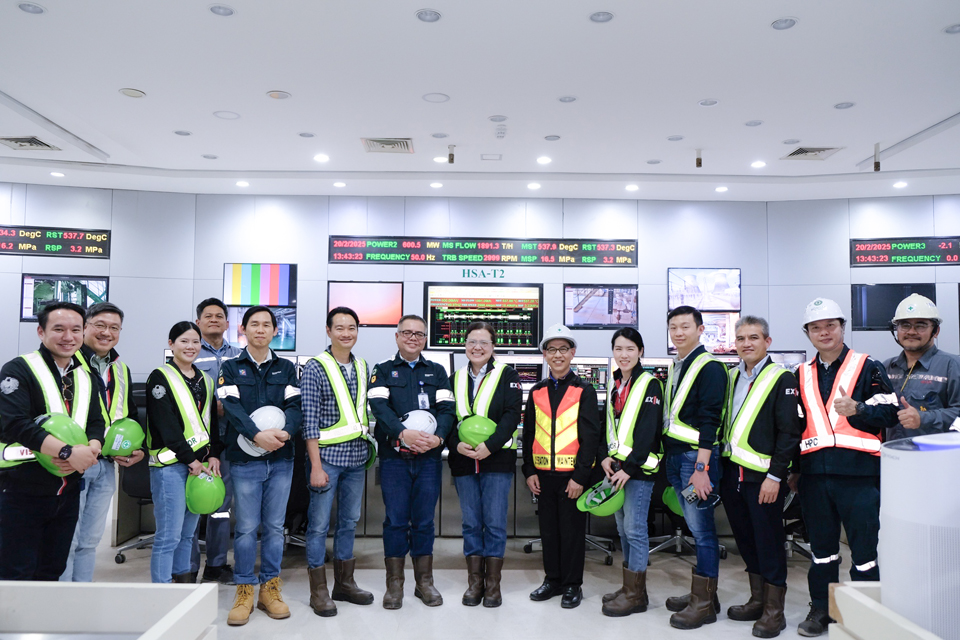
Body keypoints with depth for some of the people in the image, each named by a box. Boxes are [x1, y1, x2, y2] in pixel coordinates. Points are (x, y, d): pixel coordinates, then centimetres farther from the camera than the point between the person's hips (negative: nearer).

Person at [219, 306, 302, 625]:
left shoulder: (286, 368, 11)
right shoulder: (231, 367, 5)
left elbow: (295, 405, -1)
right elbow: (231, 406, -10)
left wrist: (286, 431, -22)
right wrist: (257, 434, -26)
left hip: (281, 459, 2)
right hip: (245, 459, -2)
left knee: (274, 526, 9)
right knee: (246, 528, 3)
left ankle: (270, 588, 21)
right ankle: (245, 591, 16)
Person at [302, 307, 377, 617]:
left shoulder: (363, 367, 9)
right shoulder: (315, 367, -8)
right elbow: (309, 420, -12)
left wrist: (369, 451, 11)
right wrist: (316, 466, -15)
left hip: (357, 458, 6)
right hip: (328, 457, -6)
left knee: (350, 521, 14)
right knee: (319, 523, 2)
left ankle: (344, 583, 27)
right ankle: (318, 590, 15)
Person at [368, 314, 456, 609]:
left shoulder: (437, 372, 14)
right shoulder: (383, 371, 8)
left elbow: (446, 408, 2)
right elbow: (380, 407, -9)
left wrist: (438, 436, -18)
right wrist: (403, 432, -25)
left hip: (429, 457, 2)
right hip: (394, 457, -1)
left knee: (424, 520, 7)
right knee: (395, 519, 3)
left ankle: (424, 582, 20)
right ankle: (394, 583, 16)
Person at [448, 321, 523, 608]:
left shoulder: (507, 376, 1)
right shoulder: (456, 379, 11)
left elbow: (512, 415, -8)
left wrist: (489, 445, -19)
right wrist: (457, 444, -12)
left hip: (497, 459, -3)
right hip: (463, 461, 3)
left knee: (495, 522, 2)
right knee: (471, 522, 9)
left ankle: (493, 583, 14)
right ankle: (474, 582, 19)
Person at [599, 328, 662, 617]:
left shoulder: (650, 384, -8)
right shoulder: (613, 383, 13)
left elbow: (648, 431, -14)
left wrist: (630, 467, -17)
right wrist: (605, 456, 0)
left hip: (638, 468, -7)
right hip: (616, 466, 7)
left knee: (634, 528, -3)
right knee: (623, 527, 12)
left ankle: (636, 595, 7)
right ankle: (630, 586, 24)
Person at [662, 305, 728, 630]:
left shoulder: (709, 367, -10)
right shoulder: (673, 368, 15)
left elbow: (709, 421, -16)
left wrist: (701, 468, -20)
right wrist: (668, 460, 16)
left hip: (697, 456, -8)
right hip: (674, 456, 8)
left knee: (702, 530, -2)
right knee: (694, 528, 14)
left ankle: (704, 603, 7)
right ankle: (702, 593, 23)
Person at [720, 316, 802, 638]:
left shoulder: (782, 379, -6)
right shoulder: (732, 377, 12)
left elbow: (789, 433, -11)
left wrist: (775, 476, -15)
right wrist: (720, 465, 11)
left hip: (762, 476, -6)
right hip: (732, 472, 6)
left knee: (769, 542, 3)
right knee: (746, 540, 14)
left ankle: (774, 610, 16)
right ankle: (757, 600, 29)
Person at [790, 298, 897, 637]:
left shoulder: (868, 367, 2)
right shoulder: (801, 375, 14)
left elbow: (890, 413, -5)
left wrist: (857, 409, -23)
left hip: (858, 472, -4)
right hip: (814, 475, 4)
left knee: (864, 545, 1)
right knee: (822, 546, 13)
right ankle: (820, 609, 24)